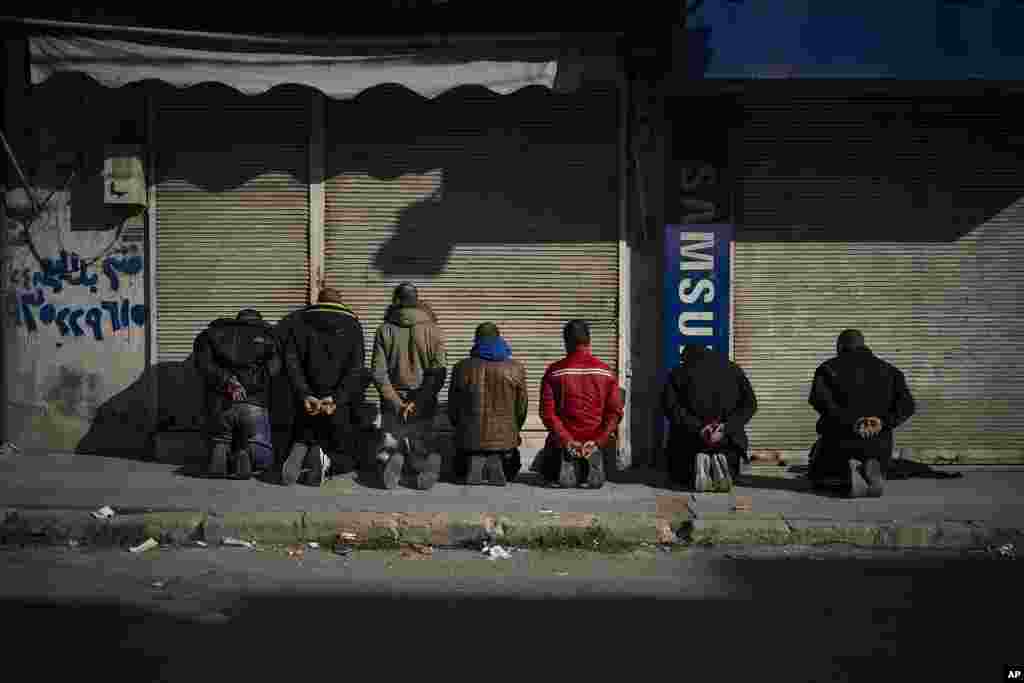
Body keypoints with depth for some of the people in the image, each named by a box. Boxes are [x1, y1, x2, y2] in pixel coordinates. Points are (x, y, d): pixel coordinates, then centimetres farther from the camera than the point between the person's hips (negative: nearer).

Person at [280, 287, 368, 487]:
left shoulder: (301, 321, 9)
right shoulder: (352, 324, 5)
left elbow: (291, 361, -6)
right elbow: (357, 369, -8)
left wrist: (304, 395, -13)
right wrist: (337, 398, -14)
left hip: (308, 403, 1)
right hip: (340, 405, -1)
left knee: (301, 442, 22)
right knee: (345, 457, 15)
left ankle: (299, 454, -15)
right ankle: (325, 461, -20)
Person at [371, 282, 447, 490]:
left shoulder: (385, 330, 0)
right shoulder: (433, 330, 1)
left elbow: (379, 373, -8)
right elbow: (439, 373, -9)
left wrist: (396, 403, -7)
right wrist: (418, 402, -10)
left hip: (393, 403, -1)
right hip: (424, 404, 1)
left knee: (387, 449, 11)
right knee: (419, 447, 13)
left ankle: (393, 459, -21)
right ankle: (423, 462, -18)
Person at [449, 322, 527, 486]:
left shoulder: (462, 368, -3)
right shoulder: (516, 369, -3)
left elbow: (452, 408, 3)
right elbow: (521, 407, 3)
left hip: (470, 437, 0)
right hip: (505, 438, 0)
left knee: (462, 474, 29)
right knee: (508, 473, 31)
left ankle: (474, 460, 1)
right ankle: (497, 461, 3)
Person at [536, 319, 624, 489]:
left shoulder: (554, 372, -5)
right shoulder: (606, 372, -1)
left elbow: (547, 412, -11)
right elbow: (615, 411, -7)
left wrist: (567, 441, -10)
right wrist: (598, 441, -8)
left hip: (563, 442, 0)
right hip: (596, 442, 0)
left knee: (547, 470, 30)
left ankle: (566, 465, 1)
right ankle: (592, 462, -1)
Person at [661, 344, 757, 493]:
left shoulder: (679, 373, 5)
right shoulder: (732, 369, 12)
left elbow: (670, 404, -14)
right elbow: (749, 403, -2)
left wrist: (697, 428, -20)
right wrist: (726, 427, -13)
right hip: (726, 441, 2)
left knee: (680, 477, 25)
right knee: (730, 476, 30)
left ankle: (699, 463, -10)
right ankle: (720, 462, -7)